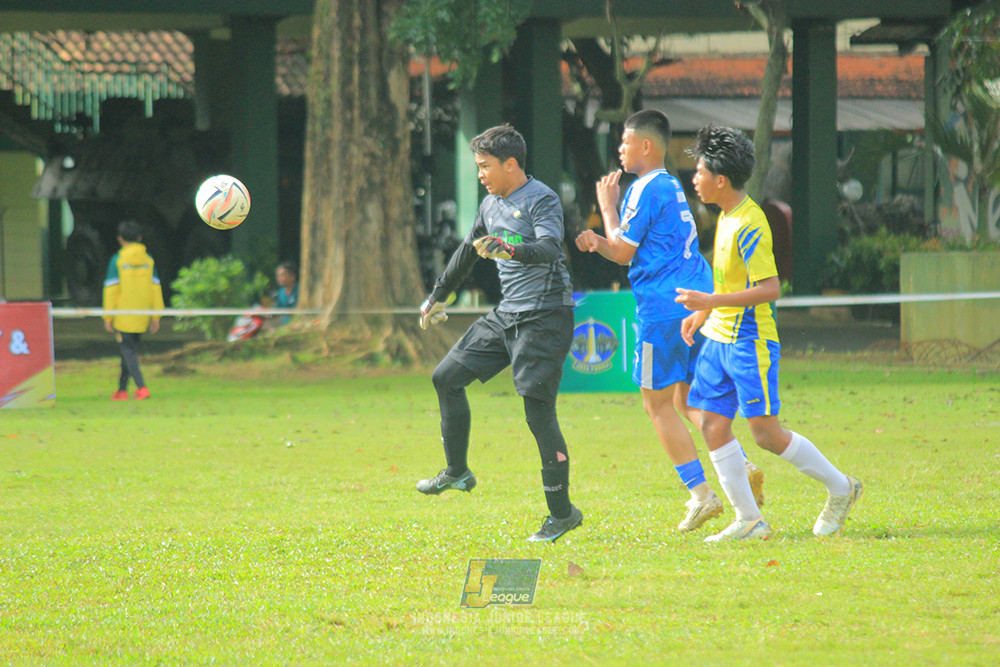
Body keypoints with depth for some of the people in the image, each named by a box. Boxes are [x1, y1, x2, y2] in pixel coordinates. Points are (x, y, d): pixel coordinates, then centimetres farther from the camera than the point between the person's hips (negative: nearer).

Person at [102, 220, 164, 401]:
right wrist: (156, 316, 11)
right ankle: (122, 389, 20)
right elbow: (155, 288, 6)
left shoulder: (117, 260, -7)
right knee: (130, 350, 15)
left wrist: (108, 318, -2)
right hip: (142, 317, 5)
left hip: (124, 316, -5)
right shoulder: (148, 260, 4)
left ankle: (141, 387, -17)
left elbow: (111, 290, -7)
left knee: (127, 350, -3)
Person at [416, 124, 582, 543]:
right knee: (447, 376, 8)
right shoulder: (491, 205, 13)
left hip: (544, 319, -9)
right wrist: (438, 296, 38)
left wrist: (512, 250, -50)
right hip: (506, 315, 9)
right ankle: (457, 472, 21)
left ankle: (562, 512, -4)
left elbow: (550, 248, -31)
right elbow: (468, 251, 28)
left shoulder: (542, 200, -13)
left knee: (538, 412, -11)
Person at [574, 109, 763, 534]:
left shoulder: (646, 190, -12)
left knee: (658, 402, -1)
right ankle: (740, 467, -2)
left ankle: (701, 494, -7)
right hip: (697, 303, 9)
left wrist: (608, 207, 1)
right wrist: (598, 244, 11)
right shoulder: (671, 187, 18)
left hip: (664, 308, -9)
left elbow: (623, 252, -10)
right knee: (686, 399, 15)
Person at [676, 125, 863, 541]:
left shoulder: (749, 226, -19)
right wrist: (700, 315, 18)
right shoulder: (726, 218, 11)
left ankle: (840, 488, 11)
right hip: (719, 338, 9)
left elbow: (770, 289, -24)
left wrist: (710, 302, -25)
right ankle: (748, 520, 7)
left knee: (766, 433, -6)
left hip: (750, 342, -9)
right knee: (712, 424, 2)